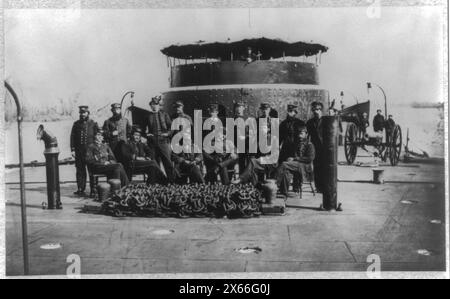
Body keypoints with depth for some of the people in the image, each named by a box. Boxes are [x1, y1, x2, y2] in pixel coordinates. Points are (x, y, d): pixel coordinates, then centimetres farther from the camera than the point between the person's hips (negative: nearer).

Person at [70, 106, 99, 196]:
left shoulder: (93, 124, 5)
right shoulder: (76, 124, 9)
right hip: (79, 151, 2)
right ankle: (80, 189, 10)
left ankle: (93, 189, 7)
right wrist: (73, 149, -1)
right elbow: (72, 137, 7)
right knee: (80, 170, 4)